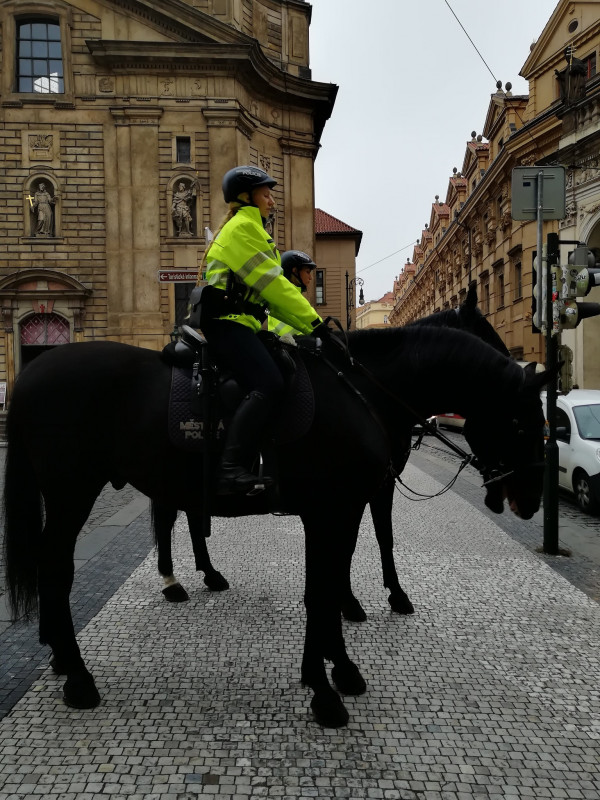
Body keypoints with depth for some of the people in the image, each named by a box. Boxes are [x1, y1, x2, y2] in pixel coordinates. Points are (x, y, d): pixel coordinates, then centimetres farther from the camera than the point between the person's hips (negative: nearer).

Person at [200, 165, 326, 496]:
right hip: (227, 321, -11)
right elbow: (273, 283, -12)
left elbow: (271, 291, 23)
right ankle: (231, 470, -33)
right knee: (269, 385, -27)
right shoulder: (242, 226, -3)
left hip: (239, 323, 11)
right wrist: (314, 321, -10)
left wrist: (308, 326, 13)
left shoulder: (249, 229, 29)